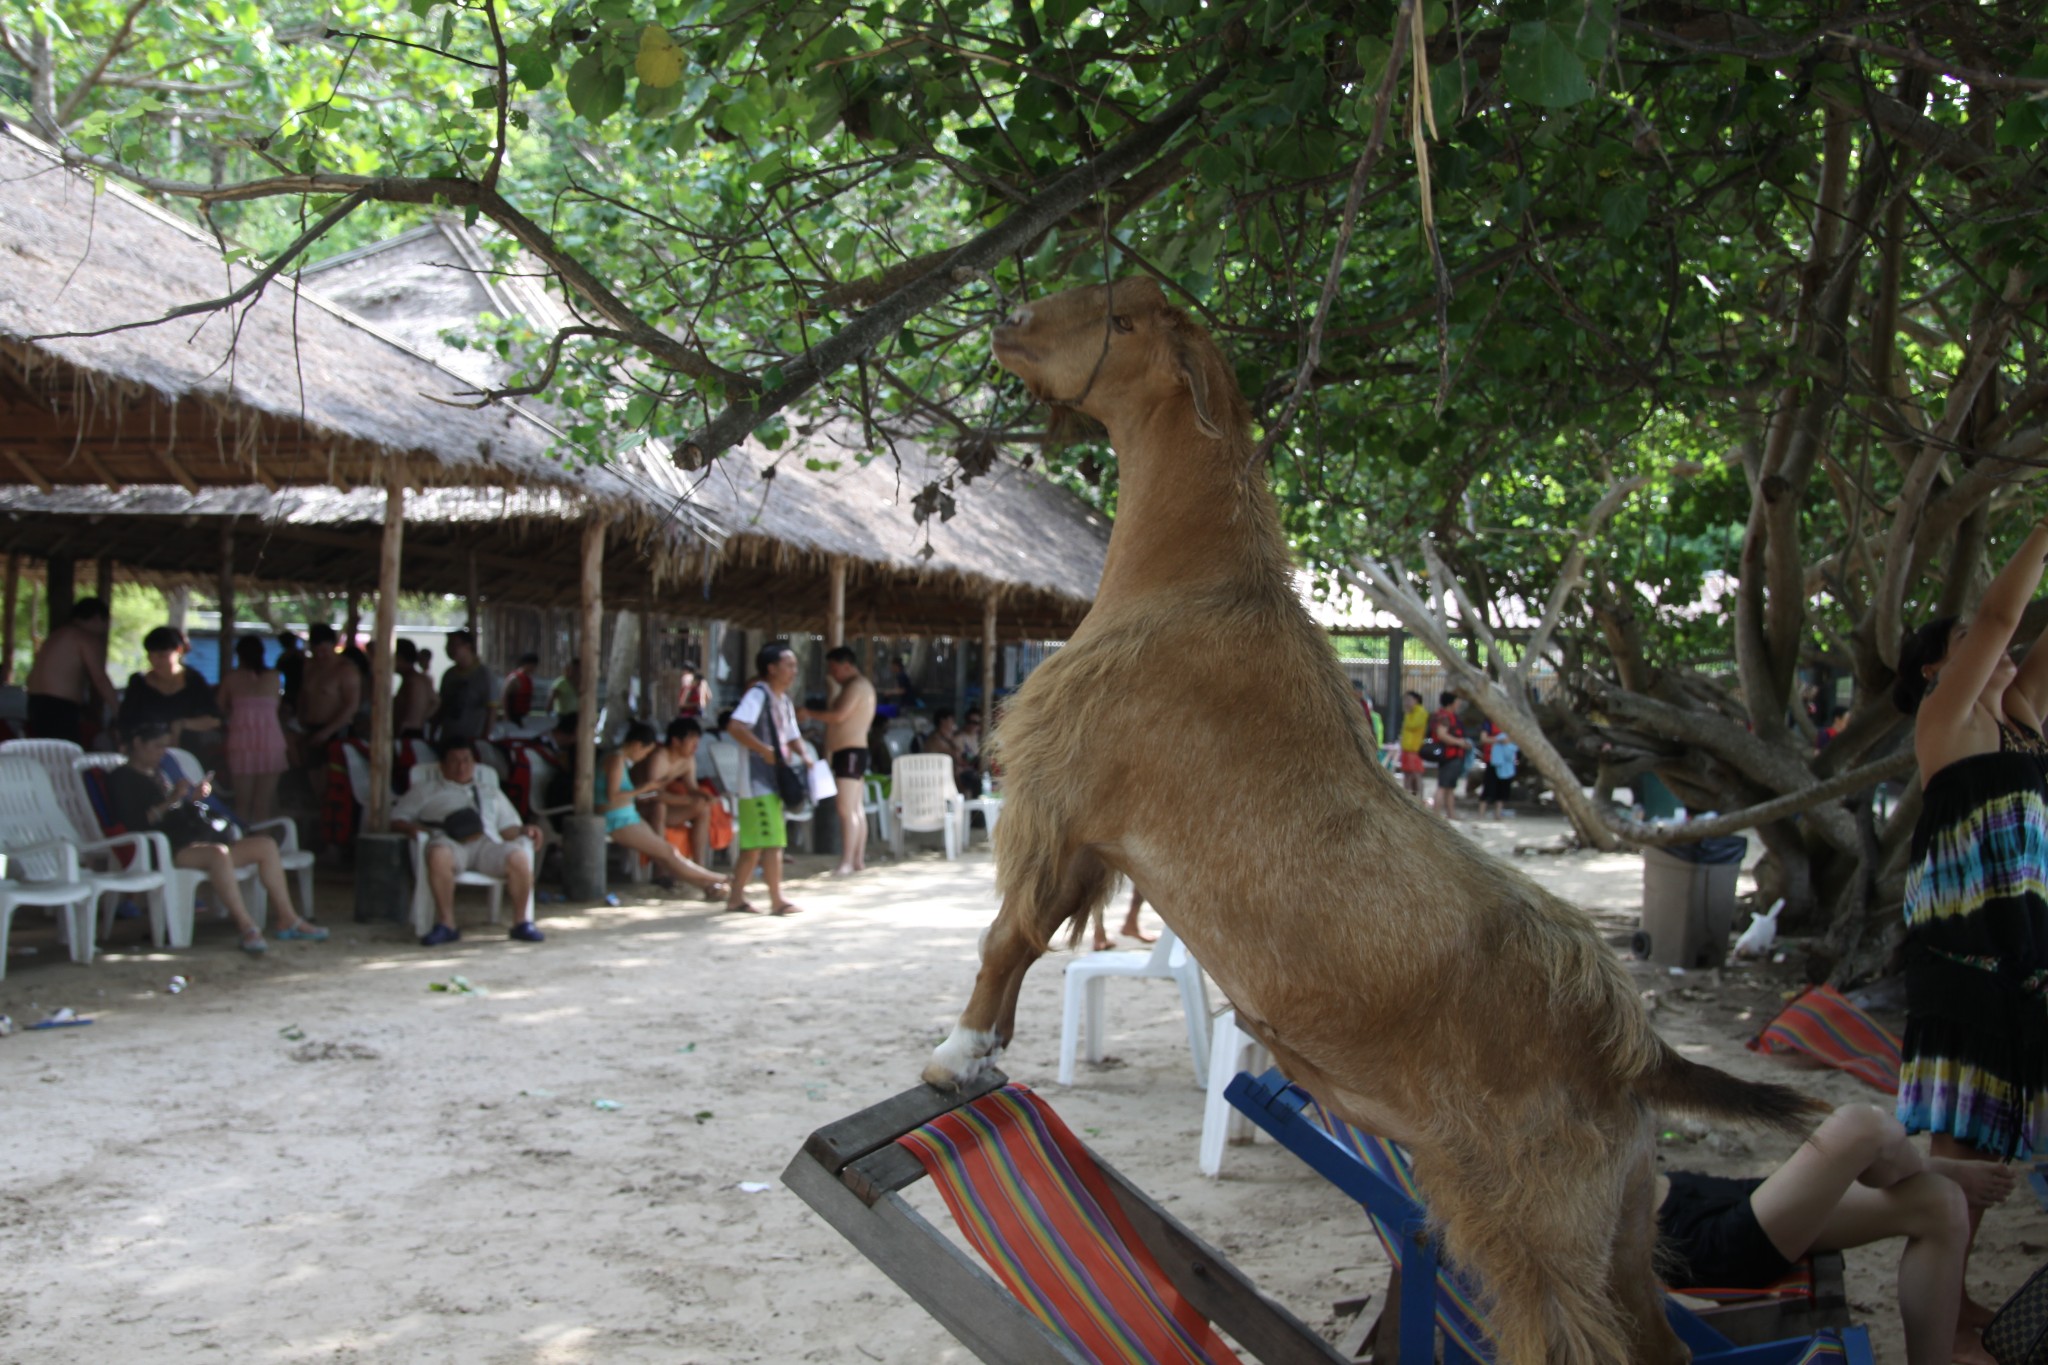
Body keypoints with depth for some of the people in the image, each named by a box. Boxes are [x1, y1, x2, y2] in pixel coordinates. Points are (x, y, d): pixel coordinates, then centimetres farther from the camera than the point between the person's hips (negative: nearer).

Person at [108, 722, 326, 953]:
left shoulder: (157, 773, 25)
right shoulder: (121, 778, 0)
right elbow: (134, 824, -15)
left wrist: (193, 799, 7)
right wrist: (171, 800, -18)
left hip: (193, 840, 9)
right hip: (166, 850, -9)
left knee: (266, 845, -1)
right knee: (218, 853, -39)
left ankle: (288, 920, -6)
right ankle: (247, 927, -39)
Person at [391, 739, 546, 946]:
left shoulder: (490, 791, 36)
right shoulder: (426, 789, 29)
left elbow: (508, 828, 29)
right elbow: (397, 818, 21)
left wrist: (524, 830, 6)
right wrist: (411, 828, -2)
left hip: (487, 842, 2)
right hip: (449, 842, -2)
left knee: (519, 857, -33)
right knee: (439, 855, -41)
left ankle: (523, 922, -19)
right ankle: (446, 924, -32)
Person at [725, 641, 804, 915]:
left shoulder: (784, 700, 15)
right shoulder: (758, 694, -12)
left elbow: (792, 736, 21)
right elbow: (735, 727, -25)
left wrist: (802, 756, 1)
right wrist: (765, 751, -26)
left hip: (774, 780, 9)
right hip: (759, 780, -9)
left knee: (753, 844, 12)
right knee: (773, 841, -6)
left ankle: (736, 897, 19)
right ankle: (777, 901, 0)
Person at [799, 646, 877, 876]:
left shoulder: (856, 685, -11)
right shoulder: (855, 685, 21)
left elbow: (839, 715, -21)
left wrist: (810, 714, -11)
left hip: (851, 752, -11)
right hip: (851, 753, 11)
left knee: (847, 809, -14)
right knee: (856, 809, 11)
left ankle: (846, 863, -17)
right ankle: (859, 860, 14)